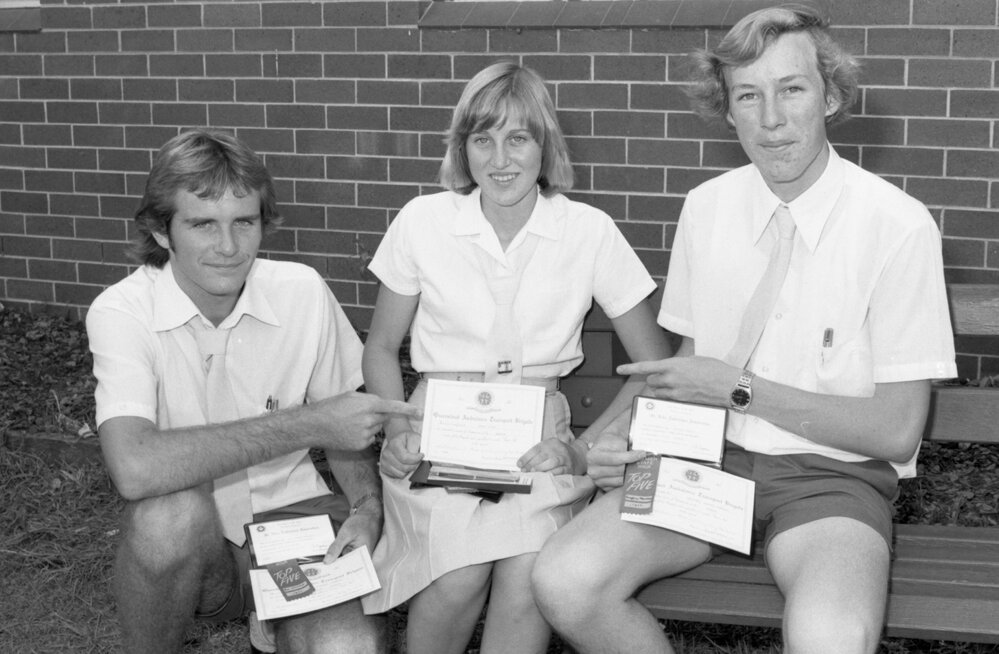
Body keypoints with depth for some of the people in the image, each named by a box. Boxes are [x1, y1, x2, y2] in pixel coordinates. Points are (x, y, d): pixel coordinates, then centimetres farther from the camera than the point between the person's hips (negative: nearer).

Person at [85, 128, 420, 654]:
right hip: (185, 544, -2)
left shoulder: (303, 292, -6)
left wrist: (367, 505, -11)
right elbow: (135, 468, -33)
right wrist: (308, 424, -31)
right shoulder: (121, 312, -15)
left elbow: (346, 425, 10)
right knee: (172, 511, -35)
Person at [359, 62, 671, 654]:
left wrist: (586, 448, -7)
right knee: (460, 573, -29)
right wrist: (398, 432, -3)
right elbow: (382, 348, 15)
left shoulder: (590, 232, 1)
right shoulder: (423, 222, 3)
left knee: (529, 573, -30)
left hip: (540, 438, 0)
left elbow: (655, 366, 5)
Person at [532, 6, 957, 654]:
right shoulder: (706, 207, 4)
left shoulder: (898, 225, -11)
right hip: (709, 455, 4)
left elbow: (896, 430, -9)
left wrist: (741, 389, -14)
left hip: (832, 473, -4)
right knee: (566, 580, -22)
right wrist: (633, 428, -7)